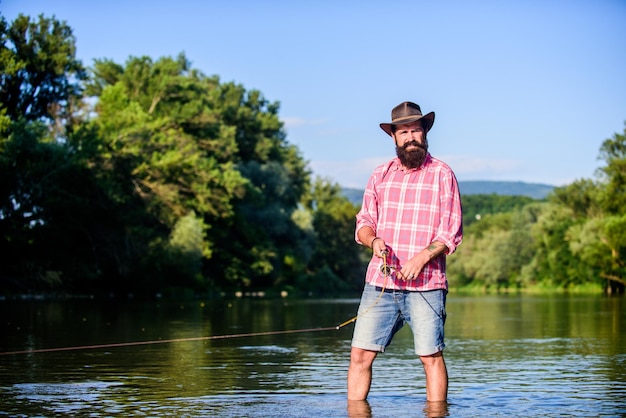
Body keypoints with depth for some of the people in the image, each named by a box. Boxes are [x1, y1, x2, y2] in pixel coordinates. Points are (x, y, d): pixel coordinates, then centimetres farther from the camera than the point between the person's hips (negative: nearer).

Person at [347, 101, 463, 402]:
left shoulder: (442, 174, 3)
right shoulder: (380, 175, 15)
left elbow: (452, 231, -1)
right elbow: (364, 222, 16)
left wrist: (422, 257, -16)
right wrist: (373, 240, -7)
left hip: (426, 284, -3)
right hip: (379, 282, 3)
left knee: (431, 356, -4)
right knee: (360, 354, -1)